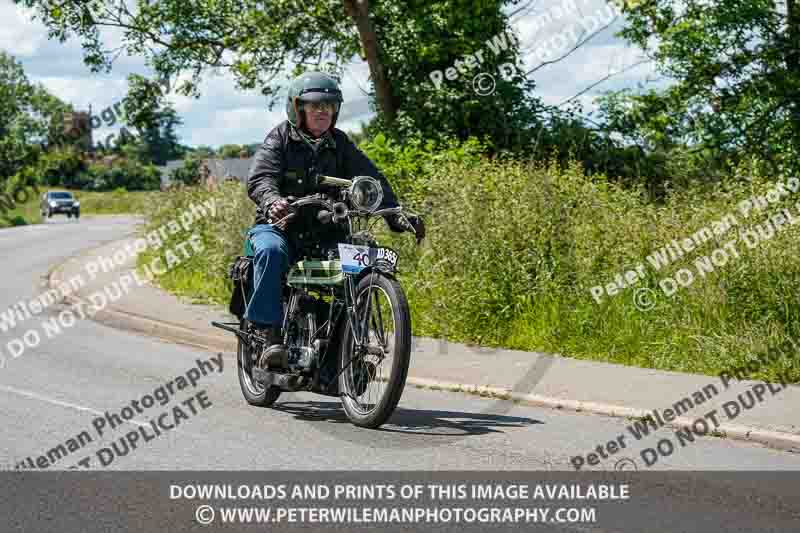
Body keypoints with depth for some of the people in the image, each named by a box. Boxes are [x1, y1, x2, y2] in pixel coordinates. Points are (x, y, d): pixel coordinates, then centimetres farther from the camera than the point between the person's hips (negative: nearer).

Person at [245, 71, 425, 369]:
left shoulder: (341, 146, 12)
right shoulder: (280, 139, 2)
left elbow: (371, 181, 1)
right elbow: (260, 178, -15)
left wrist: (398, 216, -16)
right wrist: (273, 201, -39)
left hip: (325, 233, 3)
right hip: (279, 227, -3)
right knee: (271, 251, -36)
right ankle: (269, 333, -32)